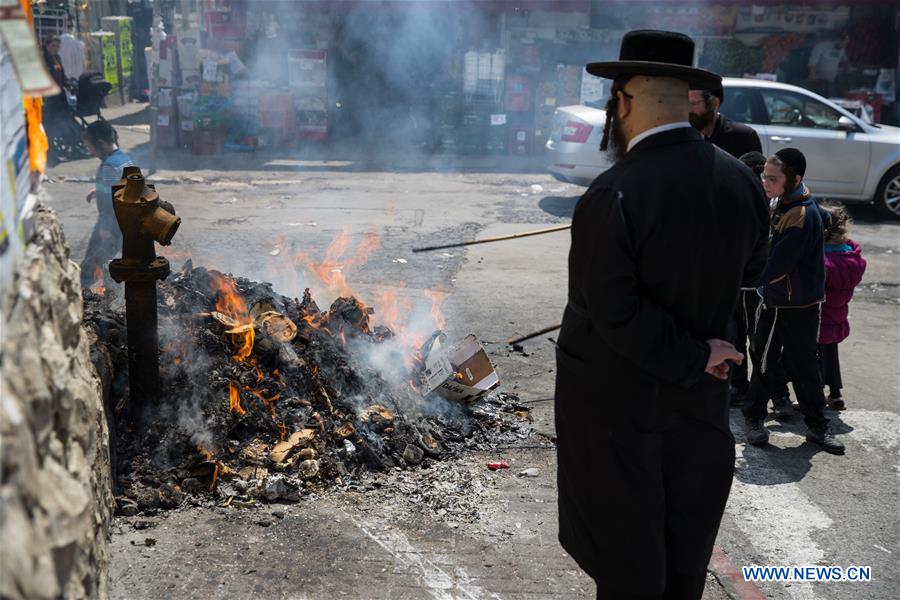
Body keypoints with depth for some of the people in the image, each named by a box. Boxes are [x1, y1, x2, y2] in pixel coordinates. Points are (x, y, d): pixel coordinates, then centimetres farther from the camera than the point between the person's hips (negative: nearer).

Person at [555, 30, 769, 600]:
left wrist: (692, 359, -15)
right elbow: (750, 270, 8)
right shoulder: (743, 181, -6)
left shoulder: (613, 195, -25)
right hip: (701, 401, 6)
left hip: (617, 400, -5)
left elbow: (610, 311, -26)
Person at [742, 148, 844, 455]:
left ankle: (817, 426, 20)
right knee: (762, 358, 14)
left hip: (799, 307, -7)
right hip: (774, 301, 8)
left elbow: (775, 266, -28)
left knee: (803, 367, 5)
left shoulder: (802, 215, -25)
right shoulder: (782, 204, 3)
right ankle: (754, 415, 29)